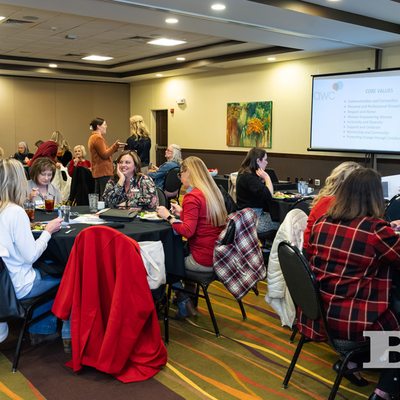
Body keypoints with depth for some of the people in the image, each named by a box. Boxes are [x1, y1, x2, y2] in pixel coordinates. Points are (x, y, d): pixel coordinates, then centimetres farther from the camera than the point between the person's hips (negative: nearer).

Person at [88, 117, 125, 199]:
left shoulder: (92, 138, 19)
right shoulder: (98, 138, -12)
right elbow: (105, 155, -16)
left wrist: (116, 147, 17)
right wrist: (115, 145, -15)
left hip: (97, 171, 11)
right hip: (104, 171, -11)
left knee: (97, 196, 11)